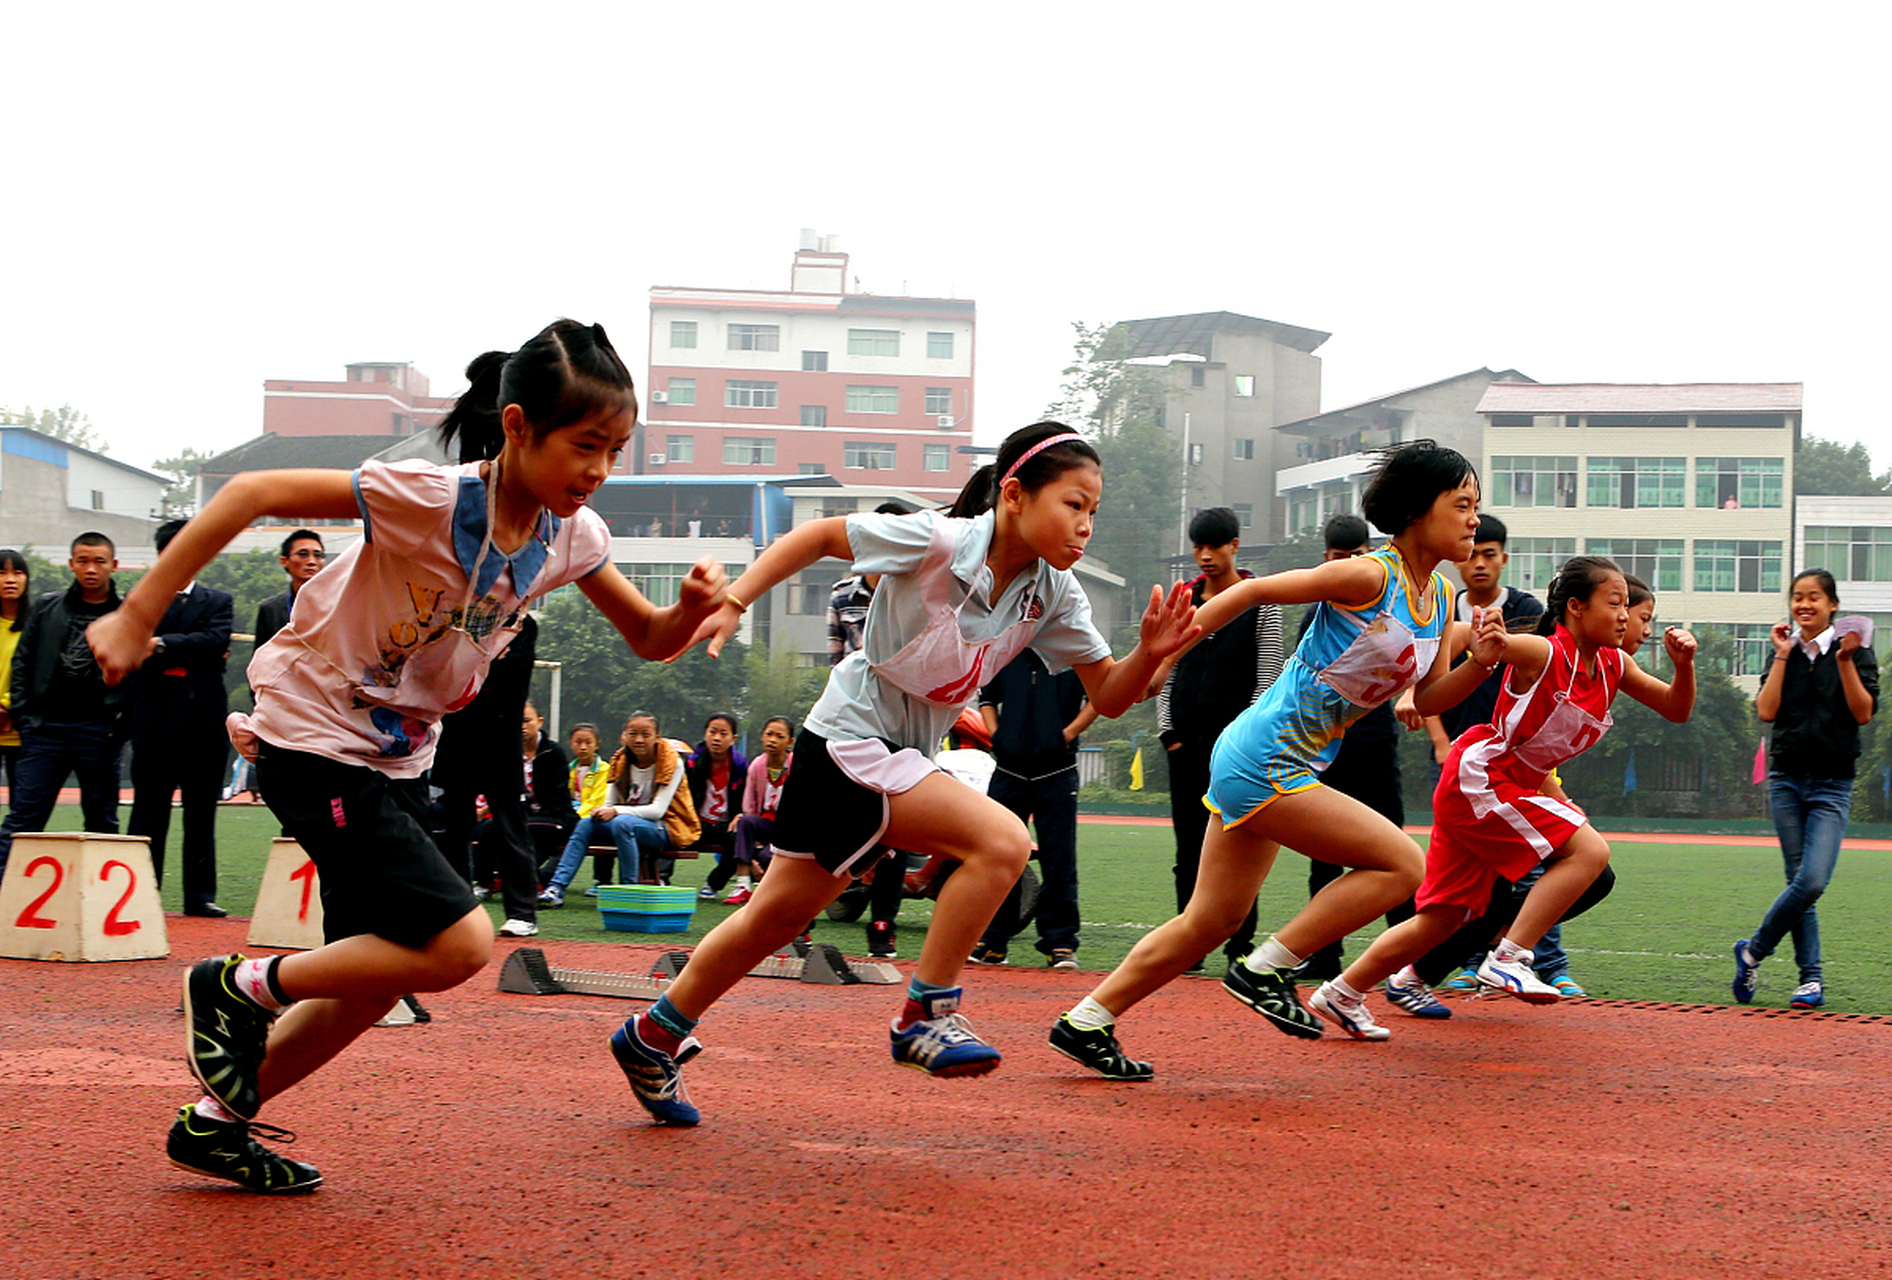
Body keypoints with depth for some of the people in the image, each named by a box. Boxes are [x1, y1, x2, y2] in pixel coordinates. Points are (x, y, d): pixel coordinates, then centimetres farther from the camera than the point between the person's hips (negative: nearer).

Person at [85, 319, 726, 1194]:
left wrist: (693, 608, -18)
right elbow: (252, 493, -24)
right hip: (313, 740, -8)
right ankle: (243, 987, 1)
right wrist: (137, 616, -24)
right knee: (460, 944, -17)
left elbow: (648, 640, 6)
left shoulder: (571, 536, -5)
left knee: (374, 982, 13)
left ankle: (215, 1123, 28)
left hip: (398, 758, 8)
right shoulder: (428, 499, -26)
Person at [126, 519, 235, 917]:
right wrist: (197, 655, -8)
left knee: (202, 813, 5)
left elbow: (216, 640, -5)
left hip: (205, 722, 2)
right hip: (156, 720, -2)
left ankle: (200, 895, 10)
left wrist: (165, 644, -11)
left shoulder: (218, 602, 13)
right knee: (149, 813, -3)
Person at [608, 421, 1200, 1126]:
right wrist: (731, 604, -15)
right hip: (851, 740, -8)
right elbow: (815, 536, -10)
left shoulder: (1054, 594, -4)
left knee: (780, 913, 16)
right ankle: (927, 1014, -11)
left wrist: (1149, 655, -20)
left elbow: (1107, 696, -1)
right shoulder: (935, 541, -21)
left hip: (904, 755, 8)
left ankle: (653, 1037, 31)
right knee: (1001, 841, -24)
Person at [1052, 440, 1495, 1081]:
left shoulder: (1441, 597, 9)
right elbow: (1254, 590, -11)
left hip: (1288, 769, 9)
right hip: (1263, 761, -9)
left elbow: (1427, 700, 14)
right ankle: (1266, 969, -4)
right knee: (1402, 865, -12)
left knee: (1211, 921, 13)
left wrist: (1480, 663, -5)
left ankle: (1086, 1022, 19)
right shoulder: (1368, 575, -16)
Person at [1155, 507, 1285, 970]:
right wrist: (1168, 731, 4)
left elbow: (1267, 678, -1)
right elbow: (1166, 671, 14)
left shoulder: (1261, 603, 2)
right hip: (1187, 738, 3)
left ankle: (1240, 947, 0)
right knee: (1189, 845, 3)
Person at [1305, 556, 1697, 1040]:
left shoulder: (1614, 666, 5)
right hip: (1478, 778, -8)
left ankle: (1341, 995, 22)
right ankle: (1509, 958, -17)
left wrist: (1683, 665, -8)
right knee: (1589, 851, -20)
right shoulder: (1541, 652, -17)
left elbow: (1676, 710, 12)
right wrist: (1490, 644, -45)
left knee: (1441, 920, 12)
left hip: (1514, 787, 8)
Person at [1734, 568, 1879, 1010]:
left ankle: (1753, 951, 1)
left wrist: (1846, 661, -16)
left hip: (1832, 783, -2)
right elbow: (1767, 711, -2)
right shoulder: (1785, 654, 9)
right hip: (1787, 779, 2)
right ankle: (1811, 977, 7)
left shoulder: (1855, 651, 2)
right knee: (1801, 882, 0)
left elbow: (1864, 713, -8)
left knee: (1812, 881, -15)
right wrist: (1783, 657, -3)